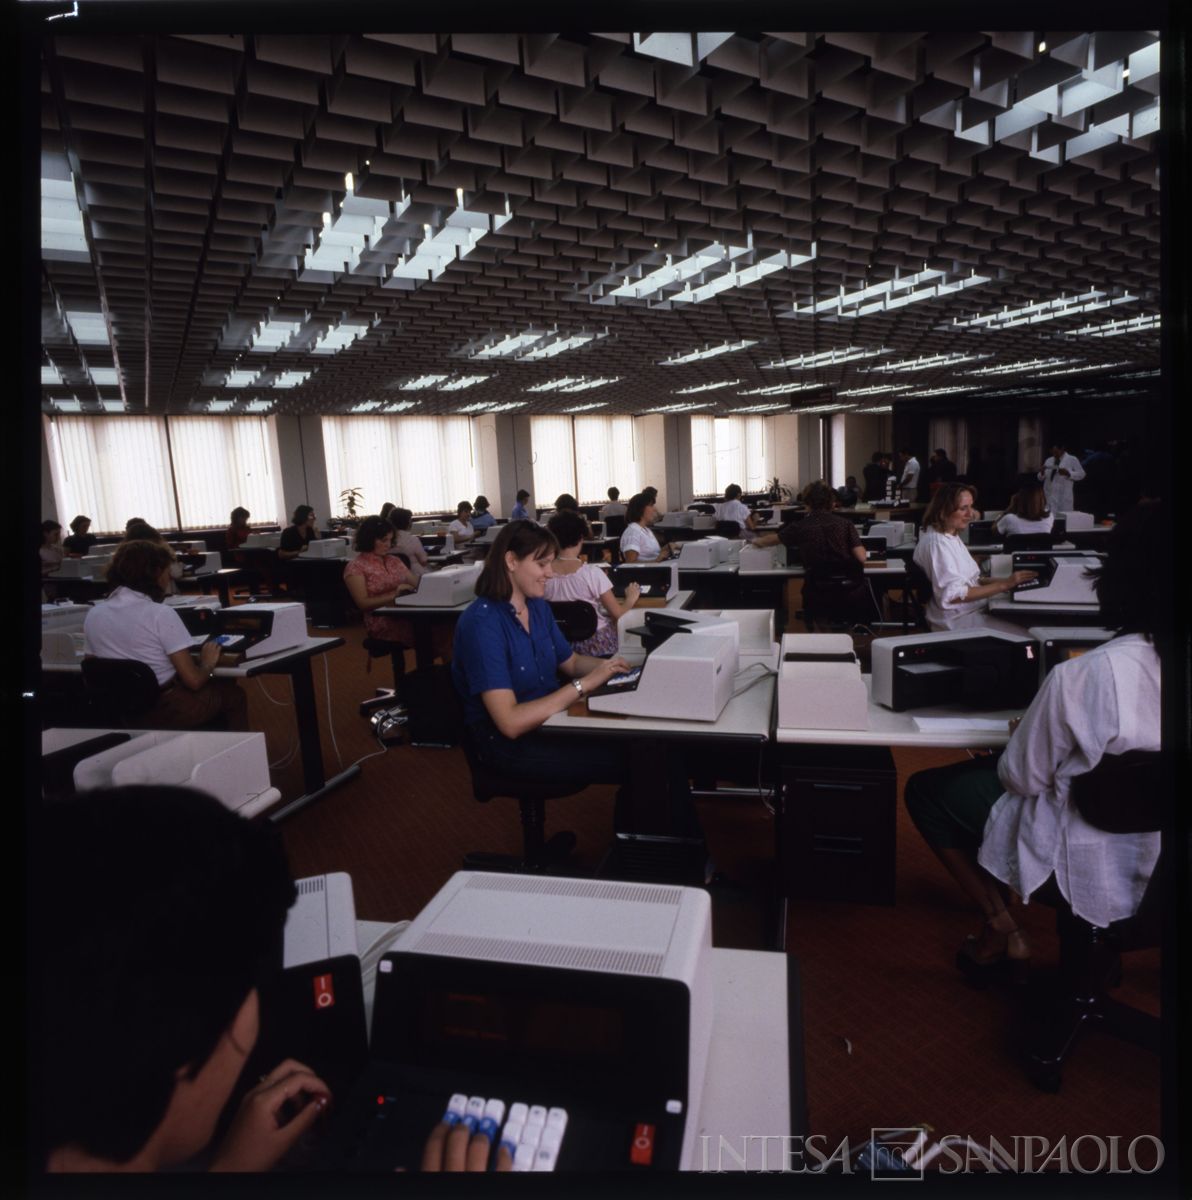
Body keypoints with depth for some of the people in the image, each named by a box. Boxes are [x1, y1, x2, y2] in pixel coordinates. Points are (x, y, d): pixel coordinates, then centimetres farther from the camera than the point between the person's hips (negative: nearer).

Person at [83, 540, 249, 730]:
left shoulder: (94, 614, 0)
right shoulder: (160, 614, -19)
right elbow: (193, 680, -19)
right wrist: (208, 664, 2)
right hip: (165, 712, -6)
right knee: (233, 693, 21)